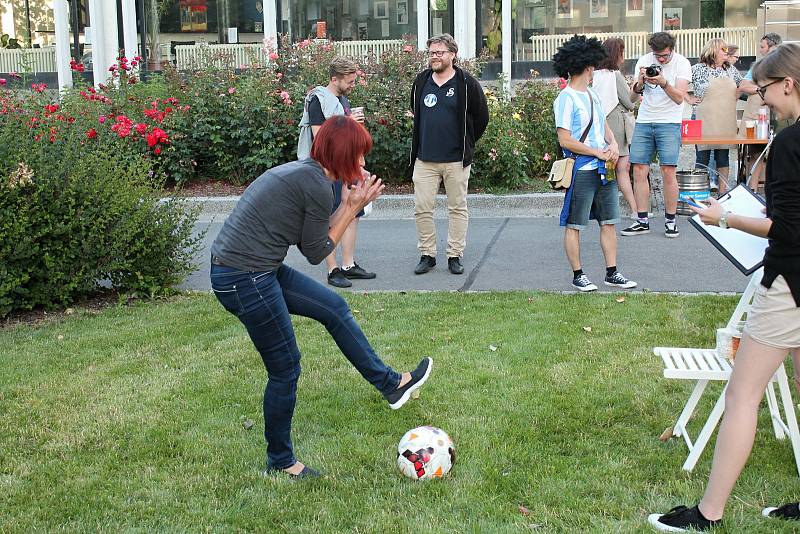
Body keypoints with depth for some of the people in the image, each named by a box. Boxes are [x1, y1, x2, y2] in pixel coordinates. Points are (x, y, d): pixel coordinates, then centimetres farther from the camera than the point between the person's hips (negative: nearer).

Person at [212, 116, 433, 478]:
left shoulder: (301, 171, 12)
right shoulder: (318, 185, -16)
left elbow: (315, 236, 16)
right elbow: (316, 252, -7)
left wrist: (352, 202, 11)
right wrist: (353, 208, 0)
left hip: (255, 270, 10)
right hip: (245, 281, -10)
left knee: (334, 307, 17)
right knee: (285, 369, 5)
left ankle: (390, 383, 29)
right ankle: (280, 462, 23)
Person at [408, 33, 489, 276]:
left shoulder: (466, 84, -4)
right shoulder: (421, 82, 7)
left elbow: (481, 117, 5)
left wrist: (466, 145, 9)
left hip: (456, 160, -3)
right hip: (424, 159, 3)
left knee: (457, 208, 5)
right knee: (422, 208, 0)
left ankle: (455, 256, 14)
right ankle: (427, 254, 12)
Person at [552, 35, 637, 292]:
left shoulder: (593, 95, 15)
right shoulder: (566, 98, -11)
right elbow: (565, 140, -16)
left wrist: (613, 144, 2)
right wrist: (597, 152, -13)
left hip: (603, 168, 8)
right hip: (581, 171, -8)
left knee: (609, 222, 10)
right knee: (574, 225, 2)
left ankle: (612, 272, 18)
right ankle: (578, 275, 11)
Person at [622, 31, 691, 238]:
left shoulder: (681, 63, -4)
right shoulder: (644, 61, 5)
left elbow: (679, 98, -13)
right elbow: (632, 98, 4)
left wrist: (663, 83, -28)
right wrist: (640, 83, -16)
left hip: (669, 123, -3)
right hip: (643, 122, 4)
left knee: (668, 172, -9)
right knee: (639, 171, -1)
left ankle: (670, 221, 3)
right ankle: (642, 221, 6)